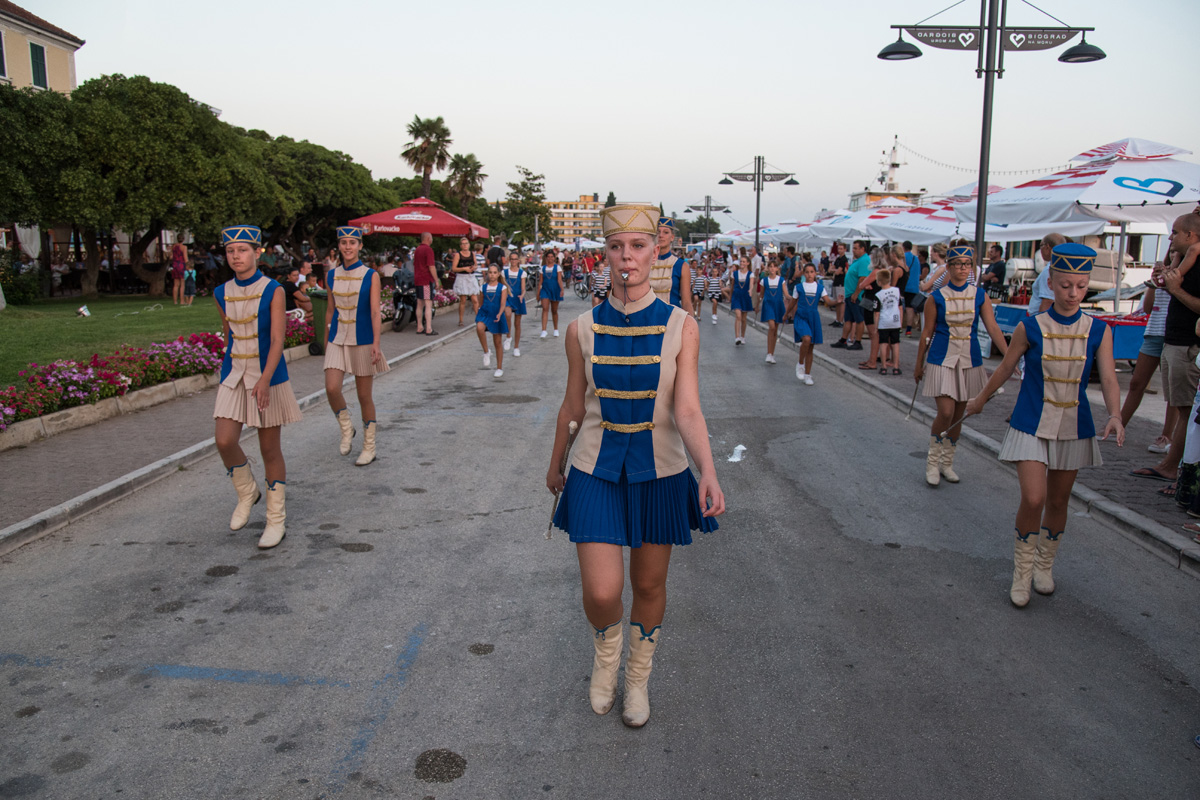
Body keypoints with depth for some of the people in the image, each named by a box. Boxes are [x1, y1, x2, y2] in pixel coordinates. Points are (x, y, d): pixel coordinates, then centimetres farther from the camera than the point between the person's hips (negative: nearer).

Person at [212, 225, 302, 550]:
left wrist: (264, 380, -26)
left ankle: (277, 519, 15)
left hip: (268, 376, -4)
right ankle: (247, 493, 18)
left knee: (270, 450, 2)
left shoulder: (272, 291, -8)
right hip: (233, 376, 4)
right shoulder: (222, 294, 5)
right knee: (225, 442, -11)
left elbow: (277, 340, -15)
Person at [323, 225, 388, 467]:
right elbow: (330, 310, 14)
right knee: (332, 388, -15)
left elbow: (375, 312, -8)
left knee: (364, 395, 3)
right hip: (338, 340, 3)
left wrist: (376, 344, -17)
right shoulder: (332, 276, 7)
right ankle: (346, 428, 13)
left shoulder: (370, 275, -3)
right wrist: (326, 340, 16)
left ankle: (369, 447, 16)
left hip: (362, 341, -3)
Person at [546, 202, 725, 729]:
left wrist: (708, 472, -31)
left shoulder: (680, 327, -9)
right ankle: (606, 650, 27)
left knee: (649, 586, 14)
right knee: (602, 593, -10)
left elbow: (687, 411, -16)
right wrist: (555, 466, 17)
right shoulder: (583, 329, -5)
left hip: (659, 473, 0)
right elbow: (573, 407, 7)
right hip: (597, 472, 0)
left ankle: (638, 679, 41)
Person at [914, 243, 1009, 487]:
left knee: (958, 414, 9)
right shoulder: (937, 297, -4)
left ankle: (947, 462, 24)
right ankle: (933, 461, 5)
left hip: (969, 360, 3)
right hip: (942, 359, -3)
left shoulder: (980, 296, 2)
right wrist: (919, 365, 5)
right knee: (946, 412, -13)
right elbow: (927, 333, 1)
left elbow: (993, 327, -3)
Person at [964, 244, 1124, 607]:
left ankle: (1044, 565, 34)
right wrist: (981, 399, 18)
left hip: (1073, 427, 2)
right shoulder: (1030, 328, -7)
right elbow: (1006, 367, 7)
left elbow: (1108, 379, -9)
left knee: (1058, 500, 12)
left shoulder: (1098, 331, -3)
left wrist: (1114, 415, -27)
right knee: (1033, 499, -13)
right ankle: (1022, 572, 6)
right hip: (1032, 424, -2)